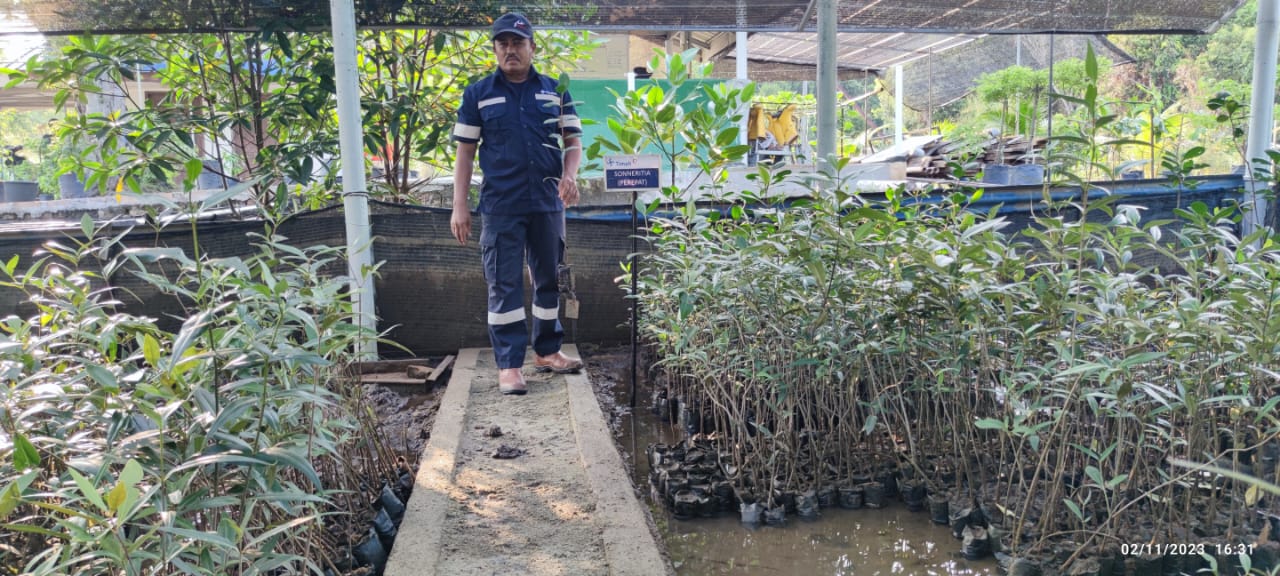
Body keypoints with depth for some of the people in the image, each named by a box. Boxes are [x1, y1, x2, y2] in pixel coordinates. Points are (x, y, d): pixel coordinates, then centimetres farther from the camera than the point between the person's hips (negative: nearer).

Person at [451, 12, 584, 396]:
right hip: (500, 206, -2)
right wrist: (460, 206, -2)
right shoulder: (477, 94, 5)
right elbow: (465, 152, 5)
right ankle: (508, 365, 4)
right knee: (504, 286, -1)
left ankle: (547, 351, 26)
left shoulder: (555, 91, 8)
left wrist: (570, 175, -12)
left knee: (549, 280, 12)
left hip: (548, 203, 2)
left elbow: (573, 141, 10)